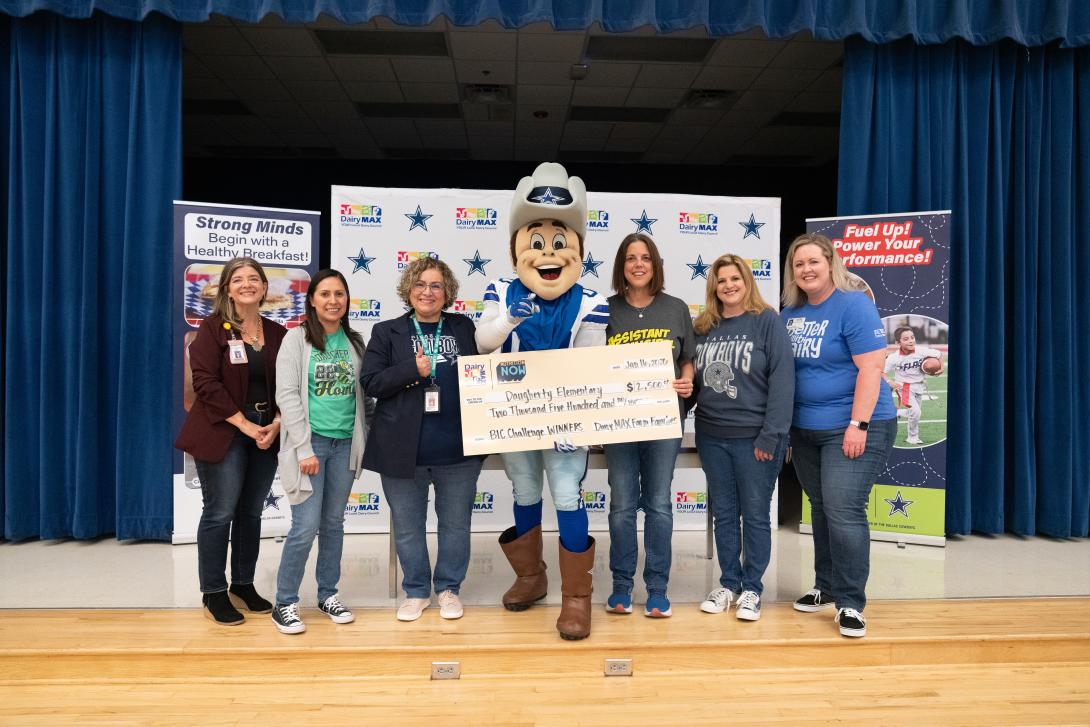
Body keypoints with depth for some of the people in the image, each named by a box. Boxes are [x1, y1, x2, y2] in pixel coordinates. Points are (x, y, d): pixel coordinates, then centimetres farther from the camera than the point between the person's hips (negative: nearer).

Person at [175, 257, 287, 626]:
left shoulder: (277, 334, 8)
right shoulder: (213, 328, -4)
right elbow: (206, 382, -12)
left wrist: (276, 424, -9)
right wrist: (245, 424, -16)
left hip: (267, 434, 4)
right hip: (223, 433, -4)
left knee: (251, 513, 12)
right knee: (220, 513, 0)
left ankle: (243, 585, 26)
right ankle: (213, 593, 14)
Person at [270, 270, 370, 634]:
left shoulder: (354, 342, 9)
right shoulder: (297, 338, -4)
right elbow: (287, 395, -10)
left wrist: (362, 438, 4)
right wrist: (304, 448, -15)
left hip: (345, 443, 4)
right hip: (310, 441, -4)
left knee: (334, 522, 12)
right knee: (306, 526, -5)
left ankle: (328, 594, 26)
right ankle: (284, 604, 12)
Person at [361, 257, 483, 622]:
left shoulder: (464, 328, 7)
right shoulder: (387, 332, 3)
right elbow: (371, 382, -5)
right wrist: (413, 369, -17)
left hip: (458, 449, 1)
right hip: (403, 451, -1)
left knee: (456, 523, 13)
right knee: (408, 526, 12)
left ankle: (449, 588, 32)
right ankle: (416, 591, 31)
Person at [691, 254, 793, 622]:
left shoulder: (768, 322, -5)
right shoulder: (703, 327, 9)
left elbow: (782, 380, -11)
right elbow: (692, 378, 13)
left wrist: (771, 434, -16)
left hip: (754, 437, -4)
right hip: (711, 437, 5)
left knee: (755, 515, 7)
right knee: (723, 513, 13)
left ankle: (752, 588, 20)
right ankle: (728, 582, 27)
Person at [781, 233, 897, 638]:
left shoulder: (854, 305, -11)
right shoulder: (789, 313, 8)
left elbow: (871, 368, -18)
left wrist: (858, 426, -22)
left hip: (853, 429, -7)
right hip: (805, 430, 7)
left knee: (844, 510, -10)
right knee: (821, 509, 15)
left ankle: (851, 603, 2)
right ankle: (826, 587, 29)